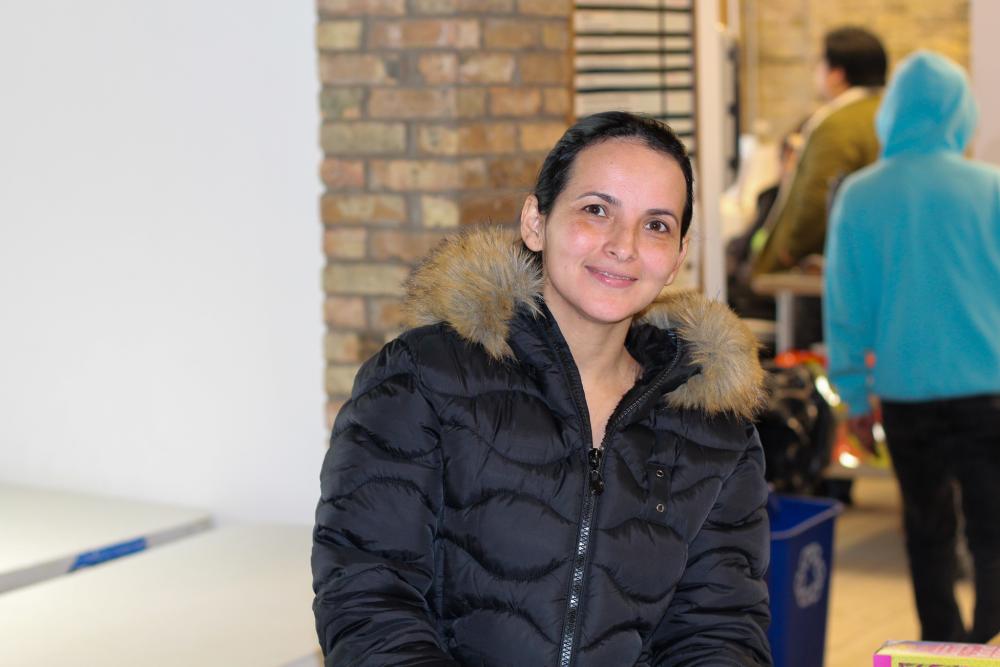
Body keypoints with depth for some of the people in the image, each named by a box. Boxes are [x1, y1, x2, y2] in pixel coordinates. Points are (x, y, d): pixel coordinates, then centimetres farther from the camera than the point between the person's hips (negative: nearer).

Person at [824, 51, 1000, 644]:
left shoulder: (859, 196, -1)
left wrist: (855, 396, 12)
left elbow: (845, 307, 2)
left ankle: (941, 642, 25)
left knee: (928, 527, 18)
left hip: (905, 392, 2)